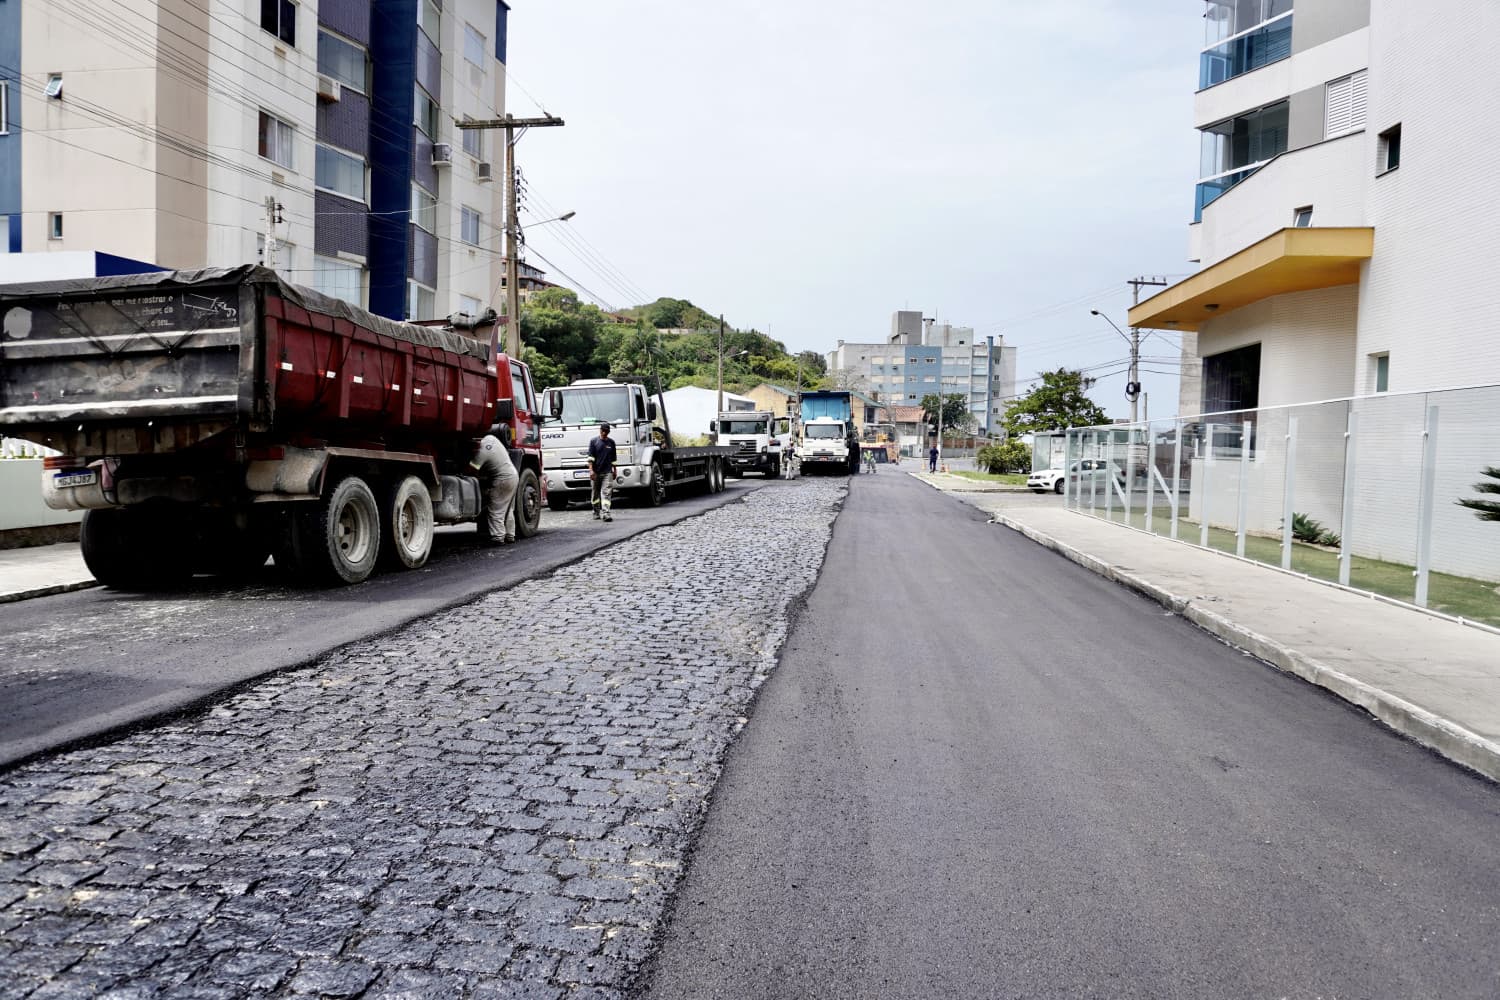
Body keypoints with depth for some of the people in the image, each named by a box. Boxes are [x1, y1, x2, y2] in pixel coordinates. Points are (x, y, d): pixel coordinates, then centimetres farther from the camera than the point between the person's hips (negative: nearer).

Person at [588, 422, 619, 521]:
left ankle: (605, 513, -18)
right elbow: (590, 457, -4)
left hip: (607, 472, 1)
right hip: (595, 472, -1)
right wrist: (591, 470, -13)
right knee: (595, 494, 9)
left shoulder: (611, 442, 10)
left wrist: (615, 471, 17)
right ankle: (596, 512, 23)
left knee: (607, 493, -11)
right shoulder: (594, 441, 2)